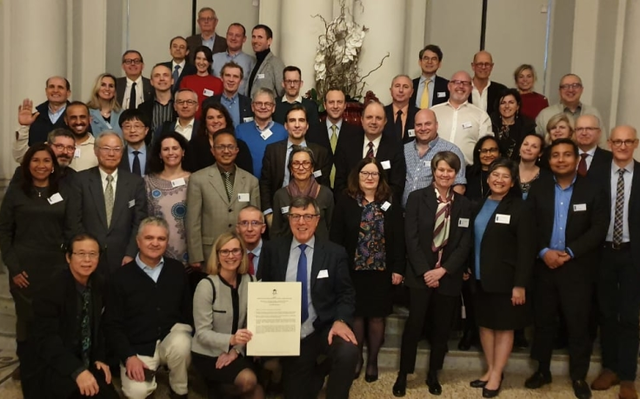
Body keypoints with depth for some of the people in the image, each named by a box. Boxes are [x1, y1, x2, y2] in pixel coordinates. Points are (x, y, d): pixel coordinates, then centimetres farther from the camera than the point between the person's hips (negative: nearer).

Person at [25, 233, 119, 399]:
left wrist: (100, 358, 2)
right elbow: (45, 338, -22)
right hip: (53, 367, -7)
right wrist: (77, 370, -30)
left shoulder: (98, 284, 3)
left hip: (86, 363, 7)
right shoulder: (52, 287, -18)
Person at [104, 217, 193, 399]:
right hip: (138, 347, -1)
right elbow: (112, 324, -2)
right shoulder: (120, 277, -3)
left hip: (172, 335, 2)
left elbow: (188, 309, 8)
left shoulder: (177, 270, 3)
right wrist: (129, 356, -13)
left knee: (181, 344, -34)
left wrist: (191, 334, -10)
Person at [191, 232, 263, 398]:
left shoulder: (250, 281, -3)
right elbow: (202, 333, -17)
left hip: (237, 350, 4)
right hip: (208, 354, -4)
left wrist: (236, 349, -12)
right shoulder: (207, 285, -16)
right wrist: (231, 340, -32)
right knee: (247, 379, -24)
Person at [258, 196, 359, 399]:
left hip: (323, 329, -2)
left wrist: (341, 320, -22)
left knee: (348, 352, -32)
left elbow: (346, 293, -3)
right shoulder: (272, 250, 3)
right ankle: (316, 373, 41)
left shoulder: (335, 252, -2)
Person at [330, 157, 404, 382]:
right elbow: (336, 237, -3)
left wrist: (398, 269, -5)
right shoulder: (345, 201, -1)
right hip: (353, 270, 0)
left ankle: (372, 360, 24)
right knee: (356, 315, 8)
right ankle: (356, 358, 26)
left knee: (376, 316, 8)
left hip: (381, 270, 1)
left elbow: (398, 239, 0)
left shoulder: (390, 204, 2)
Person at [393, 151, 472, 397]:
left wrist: (443, 270, -11)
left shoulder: (464, 204, 5)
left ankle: (433, 375, 26)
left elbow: (465, 244, 0)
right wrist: (425, 271, -14)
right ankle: (403, 374, 14)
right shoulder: (417, 198, -1)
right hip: (420, 274, -2)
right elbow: (411, 238, -7)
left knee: (443, 328, 10)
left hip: (449, 276, 2)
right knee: (414, 324, -2)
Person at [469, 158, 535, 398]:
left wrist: (520, 284, -16)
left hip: (505, 279, -5)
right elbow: (471, 239, 8)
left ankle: (497, 375, 16)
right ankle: (490, 369, 26)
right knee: (485, 324, 12)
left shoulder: (519, 209, -9)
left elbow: (526, 249, -12)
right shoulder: (479, 205, 7)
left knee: (504, 326, 5)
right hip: (480, 277, 5)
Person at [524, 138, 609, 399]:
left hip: (577, 267, -2)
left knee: (578, 323, 4)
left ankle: (579, 376, 18)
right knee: (543, 321, 10)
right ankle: (543, 370, 25)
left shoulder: (592, 191, -1)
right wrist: (543, 252, -14)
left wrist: (570, 252, -15)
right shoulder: (538, 190, 5)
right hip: (544, 265, 2)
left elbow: (599, 228, -7)